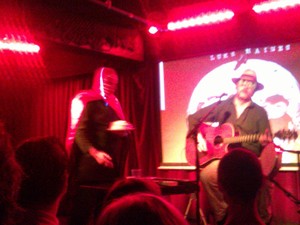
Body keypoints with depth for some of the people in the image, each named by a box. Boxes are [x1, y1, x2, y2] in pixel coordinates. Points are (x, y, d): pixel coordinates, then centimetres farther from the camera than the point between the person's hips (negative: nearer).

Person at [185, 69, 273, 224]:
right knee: (207, 174, -31)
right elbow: (193, 118, 12)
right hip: (221, 156, 1)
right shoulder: (221, 106, 10)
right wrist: (198, 136, -3)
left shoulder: (260, 112, 10)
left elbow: (266, 141, 5)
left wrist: (264, 141, -19)